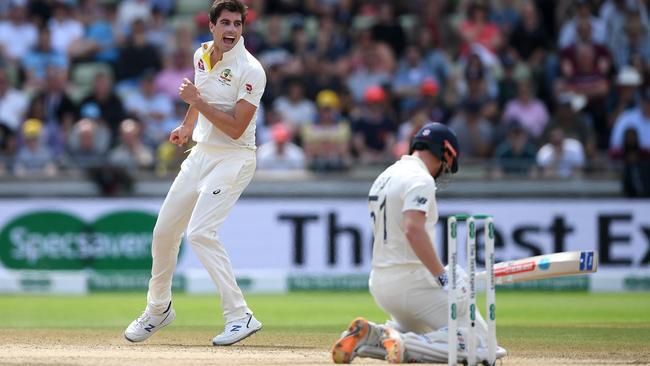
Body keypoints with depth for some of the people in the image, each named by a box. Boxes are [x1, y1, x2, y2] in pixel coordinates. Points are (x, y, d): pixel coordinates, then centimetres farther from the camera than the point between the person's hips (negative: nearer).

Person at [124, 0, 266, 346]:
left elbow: (236, 129, -23)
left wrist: (197, 100, -22)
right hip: (200, 155, 8)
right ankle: (158, 309, 32)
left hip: (233, 159, -8)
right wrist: (187, 126, 27)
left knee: (200, 232, -23)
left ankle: (240, 316, -21)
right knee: (164, 231, 12)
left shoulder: (250, 71, -18)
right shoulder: (202, 55, 4)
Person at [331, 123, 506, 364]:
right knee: (477, 340, -8)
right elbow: (414, 230, -26)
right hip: (412, 280, -9)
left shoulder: (385, 178, 18)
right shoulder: (420, 179, -11)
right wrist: (444, 278, -26)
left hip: (379, 285, 9)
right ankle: (404, 344, -23)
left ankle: (366, 336, 5)